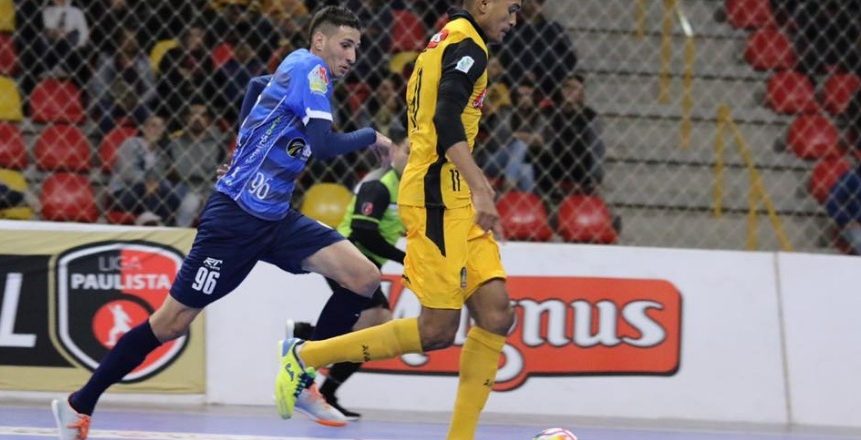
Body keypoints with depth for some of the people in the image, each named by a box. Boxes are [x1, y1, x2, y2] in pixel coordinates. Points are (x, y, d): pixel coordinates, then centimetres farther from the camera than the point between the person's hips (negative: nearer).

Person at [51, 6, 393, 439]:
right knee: (172, 322, -3)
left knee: (364, 277, -8)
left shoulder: (298, 70, 14)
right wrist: (371, 137, -9)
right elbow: (323, 145, -24)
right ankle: (79, 405, 10)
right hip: (236, 214, -9)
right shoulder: (309, 68, -12)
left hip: (275, 217, 9)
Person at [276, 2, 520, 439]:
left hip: (456, 202, 10)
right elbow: (447, 123, -23)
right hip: (438, 196, -10)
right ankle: (307, 355, 0)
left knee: (496, 315, 0)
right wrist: (480, 190, -31)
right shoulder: (467, 44, -10)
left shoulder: (445, 42, 20)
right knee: (437, 330, -9)